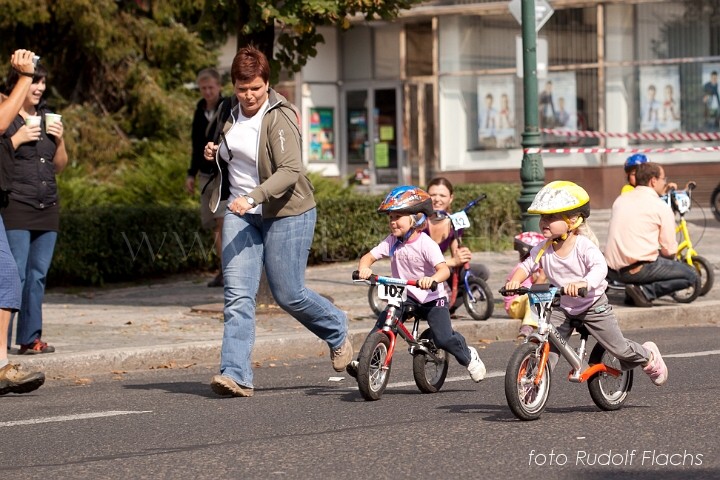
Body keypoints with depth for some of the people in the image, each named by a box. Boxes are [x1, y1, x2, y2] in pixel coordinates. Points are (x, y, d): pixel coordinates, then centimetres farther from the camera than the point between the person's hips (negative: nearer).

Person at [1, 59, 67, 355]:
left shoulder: (47, 117, 17)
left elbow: (60, 166, 19)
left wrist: (59, 140, 3)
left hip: (47, 208, 6)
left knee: (38, 275, 5)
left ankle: (30, 338, 9)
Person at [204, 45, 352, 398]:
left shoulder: (279, 117, -17)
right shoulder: (231, 111, 6)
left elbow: (290, 170, -27)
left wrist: (252, 196, -38)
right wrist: (216, 153, 3)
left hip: (286, 213, -6)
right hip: (241, 213, 6)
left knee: (289, 295, 2)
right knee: (238, 295, -7)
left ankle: (337, 332, 32)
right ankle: (235, 375, -10)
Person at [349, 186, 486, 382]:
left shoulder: (426, 244, -19)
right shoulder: (391, 242, -4)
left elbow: (444, 270, -30)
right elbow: (369, 256, -7)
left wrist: (432, 279, -53)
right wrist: (364, 268, -31)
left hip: (432, 298, -4)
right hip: (406, 296, 4)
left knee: (444, 339, -15)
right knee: (383, 321, -21)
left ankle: (468, 357, 15)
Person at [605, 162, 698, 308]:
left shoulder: (620, 200, 13)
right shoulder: (662, 207, -6)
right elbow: (669, 250, -7)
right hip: (639, 269, -7)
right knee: (691, 275, 2)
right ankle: (646, 291, -12)